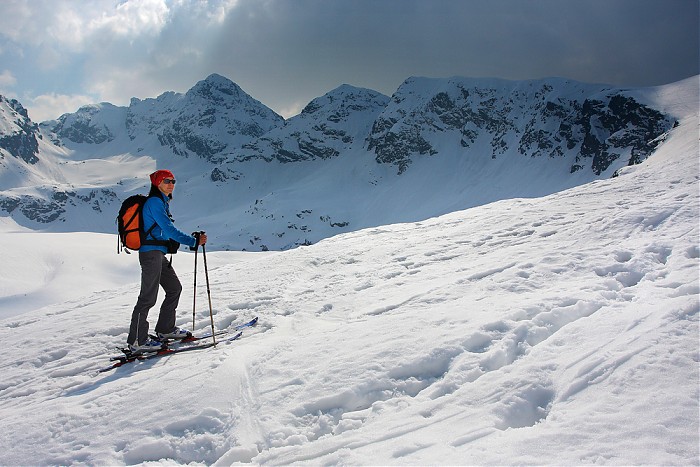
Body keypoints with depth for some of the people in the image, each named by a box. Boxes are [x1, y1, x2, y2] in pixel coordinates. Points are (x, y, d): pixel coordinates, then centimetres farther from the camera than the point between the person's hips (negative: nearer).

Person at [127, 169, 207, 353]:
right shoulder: (154, 202, -11)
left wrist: (193, 238, 12)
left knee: (175, 288, 15)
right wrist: (193, 241, -17)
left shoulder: (162, 202, 19)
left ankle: (165, 328, 26)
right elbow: (169, 229, -18)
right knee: (148, 297, -7)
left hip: (159, 254, 10)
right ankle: (137, 341, -1)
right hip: (151, 253, -10)